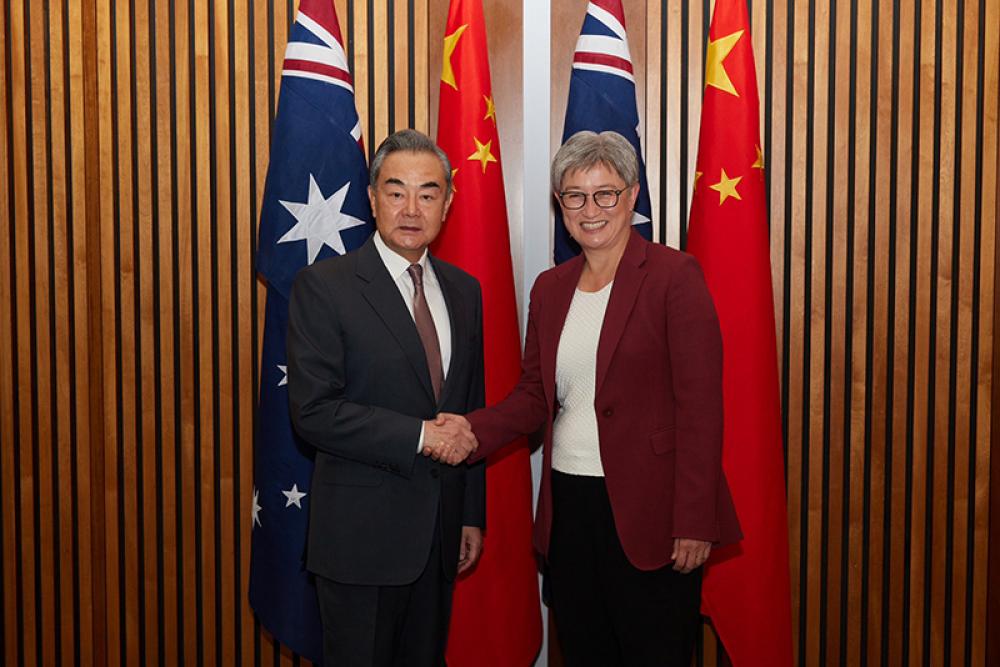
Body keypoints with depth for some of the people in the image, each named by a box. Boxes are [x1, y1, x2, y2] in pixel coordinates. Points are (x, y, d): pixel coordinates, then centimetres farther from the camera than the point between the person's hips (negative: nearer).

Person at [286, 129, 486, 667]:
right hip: (362, 536, -5)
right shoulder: (323, 286, -11)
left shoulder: (463, 290, 8)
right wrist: (420, 436, -19)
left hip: (441, 532, 5)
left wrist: (473, 514, 13)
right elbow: (313, 411, -18)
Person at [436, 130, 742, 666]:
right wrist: (475, 429, -7)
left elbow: (699, 405, -12)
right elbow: (535, 395, 13)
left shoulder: (673, 275, -8)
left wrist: (693, 523, -16)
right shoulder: (549, 288, 10)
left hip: (646, 513, -5)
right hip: (569, 508, 6)